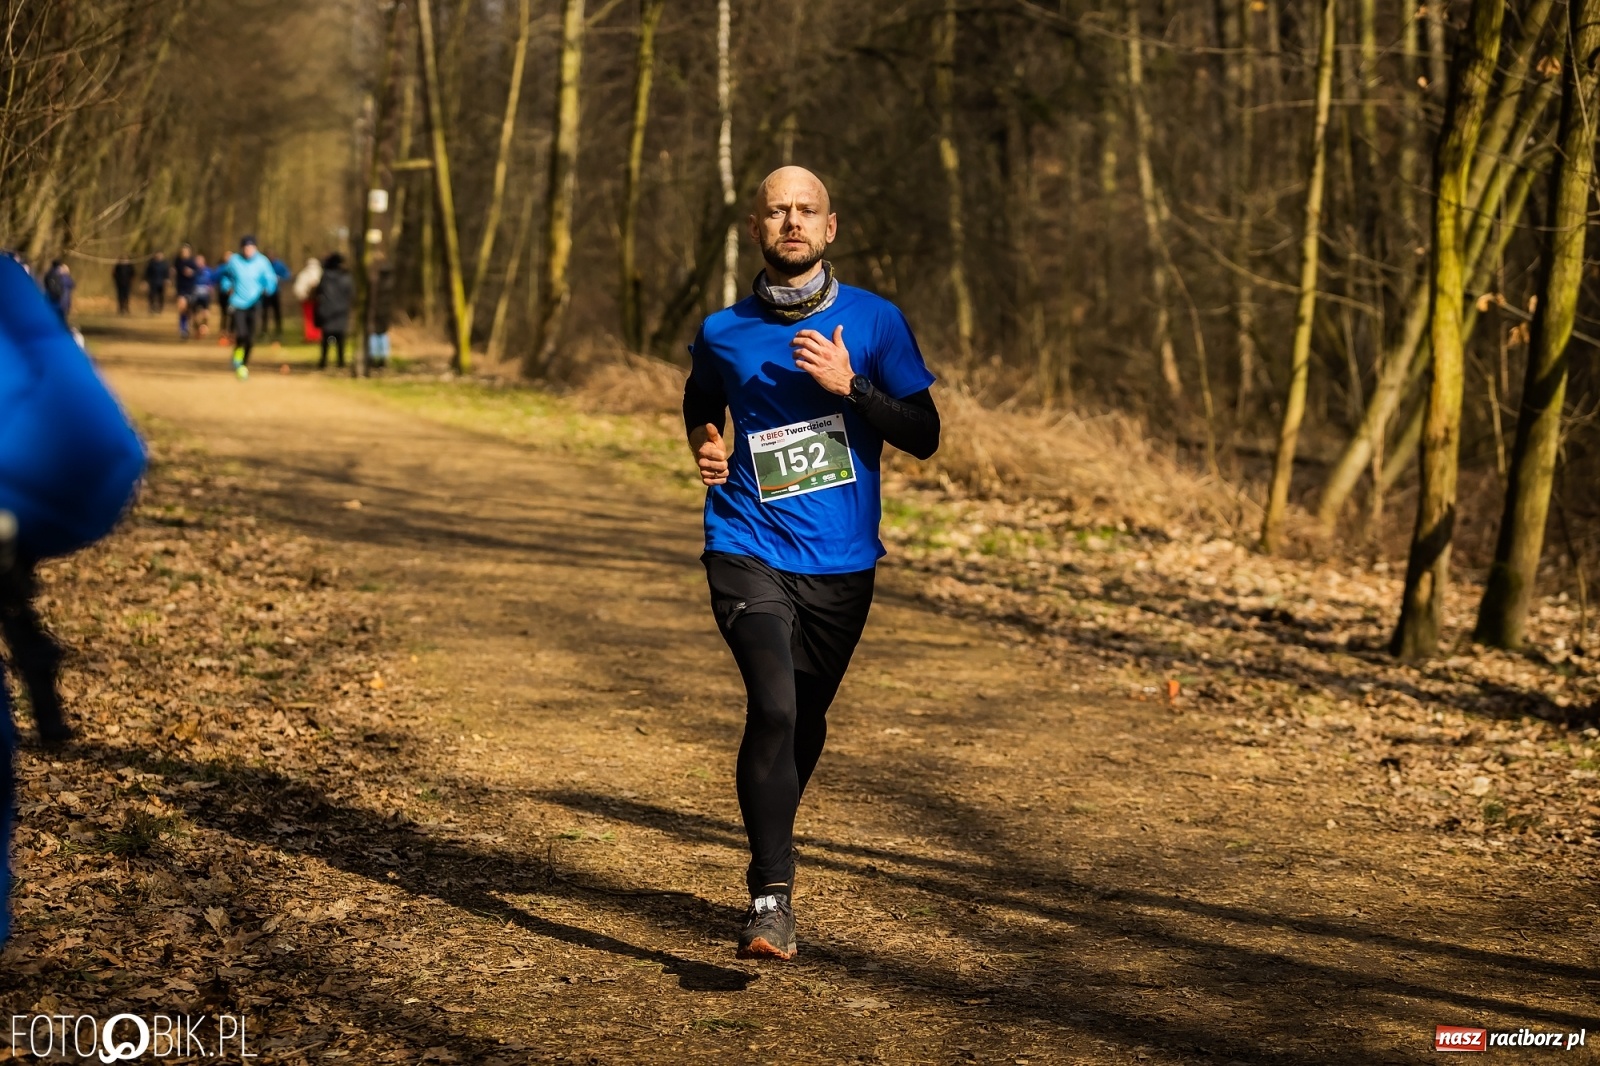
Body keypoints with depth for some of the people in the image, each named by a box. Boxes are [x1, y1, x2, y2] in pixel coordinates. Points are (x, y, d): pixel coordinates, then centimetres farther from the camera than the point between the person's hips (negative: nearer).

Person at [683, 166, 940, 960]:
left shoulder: (875, 322, 0)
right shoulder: (724, 334, 3)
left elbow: (924, 437, -3)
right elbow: (700, 401, 24)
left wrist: (849, 386, -16)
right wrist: (704, 448, 3)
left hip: (842, 564, 2)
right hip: (749, 553, -1)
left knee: (806, 723, 15)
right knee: (773, 709, -21)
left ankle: (770, 857, 41)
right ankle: (772, 897, -18)